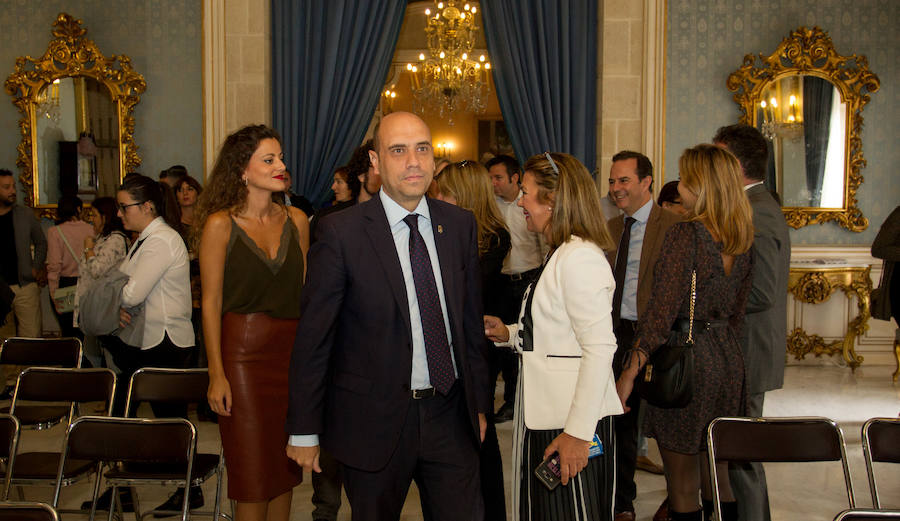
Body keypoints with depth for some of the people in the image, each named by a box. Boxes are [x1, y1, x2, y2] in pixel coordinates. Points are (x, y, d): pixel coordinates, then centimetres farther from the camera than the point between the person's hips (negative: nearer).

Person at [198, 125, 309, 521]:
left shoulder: (296, 221, 6)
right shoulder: (221, 224, -5)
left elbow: (305, 293, 9)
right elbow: (211, 302, -6)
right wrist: (216, 374, -10)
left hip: (292, 350, 4)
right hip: (242, 350, -4)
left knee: (284, 468, 10)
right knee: (253, 469, 1)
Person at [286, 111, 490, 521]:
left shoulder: (460, 225, 4)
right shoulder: (341, 232, -11)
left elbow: (471, 321, 10)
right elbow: (313, 337, -8)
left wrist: (479, 402, 12)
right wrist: (304, 431, -6)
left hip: (449, 413, 4)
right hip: (373, 421, -3)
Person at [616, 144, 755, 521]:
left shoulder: (685, 235, -16)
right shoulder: (740, 240, 6)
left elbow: (661, 312, -19)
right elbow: (737, 311, 14)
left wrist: (629, 373, -15)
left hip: (686, 361, -8)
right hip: (729, 361, 8)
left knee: (682, 486, 4)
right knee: (717, 475, 18)